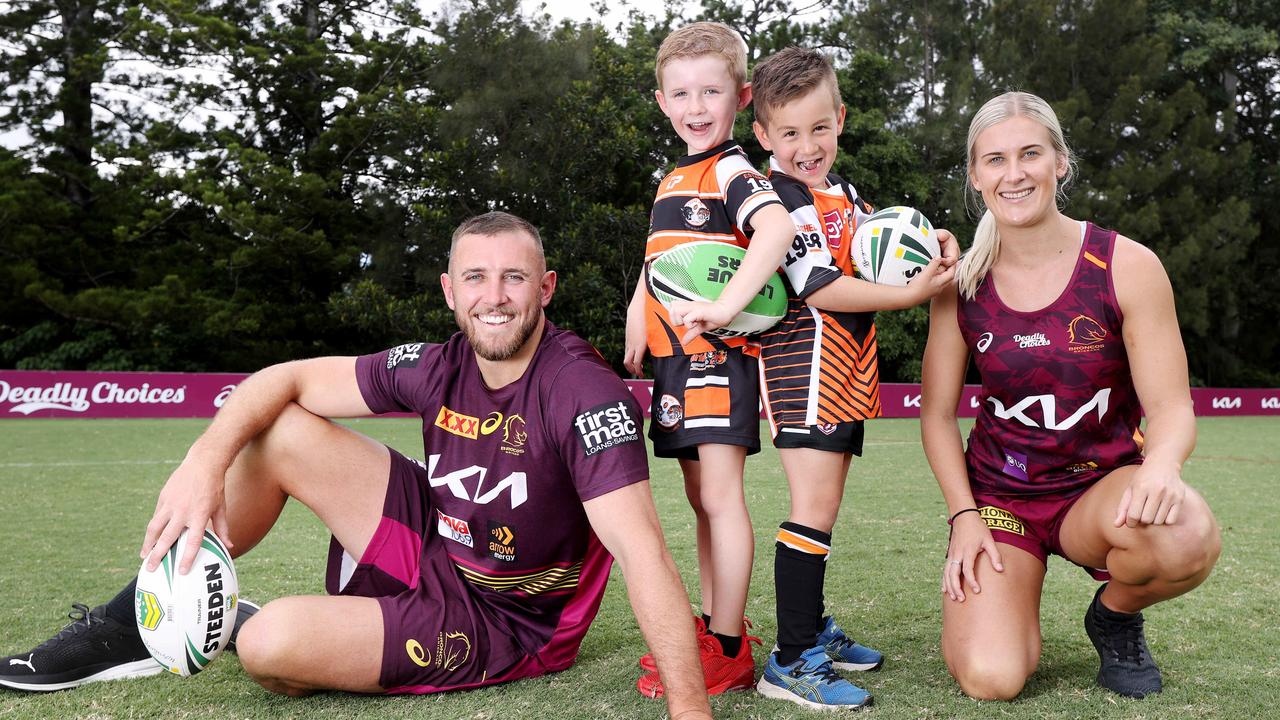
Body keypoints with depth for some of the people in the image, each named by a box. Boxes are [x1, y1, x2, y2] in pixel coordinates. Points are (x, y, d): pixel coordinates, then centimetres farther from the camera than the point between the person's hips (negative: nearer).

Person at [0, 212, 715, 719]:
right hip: (426, 545, 6)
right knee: (280, 431, -6)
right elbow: (284, 379, -2)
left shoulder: (586, 393, -27)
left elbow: (642, 550, -35)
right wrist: (205, 463, -20)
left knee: (274, 641, -27)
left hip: (497, 623, -6)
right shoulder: (439, 368, -8)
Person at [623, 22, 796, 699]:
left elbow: (776, 229, -28)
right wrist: (638, 320, 14)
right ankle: (712, 629, 24)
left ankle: (729, 651, -4)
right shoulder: (672, 180, 19)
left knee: (720, 493, -10)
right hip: (674, 356, 9)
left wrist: (724, 308, -35)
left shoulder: (732, 171, -8)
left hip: (717, 352, -9)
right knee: (700, 498, 13)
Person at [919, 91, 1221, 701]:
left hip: (1101, 489, 0)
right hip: (997, 493, 1)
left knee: (1187, 538, -37)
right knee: (989, 680, -21)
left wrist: (1160, 465, -33)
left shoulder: (1127, 266, -9)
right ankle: (1001, 595, 18)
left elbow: (1171, 407, -10)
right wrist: (963, 514, -9)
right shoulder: (959, 283, -3)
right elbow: (937, 412, 3)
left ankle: (1114, 616, 1)